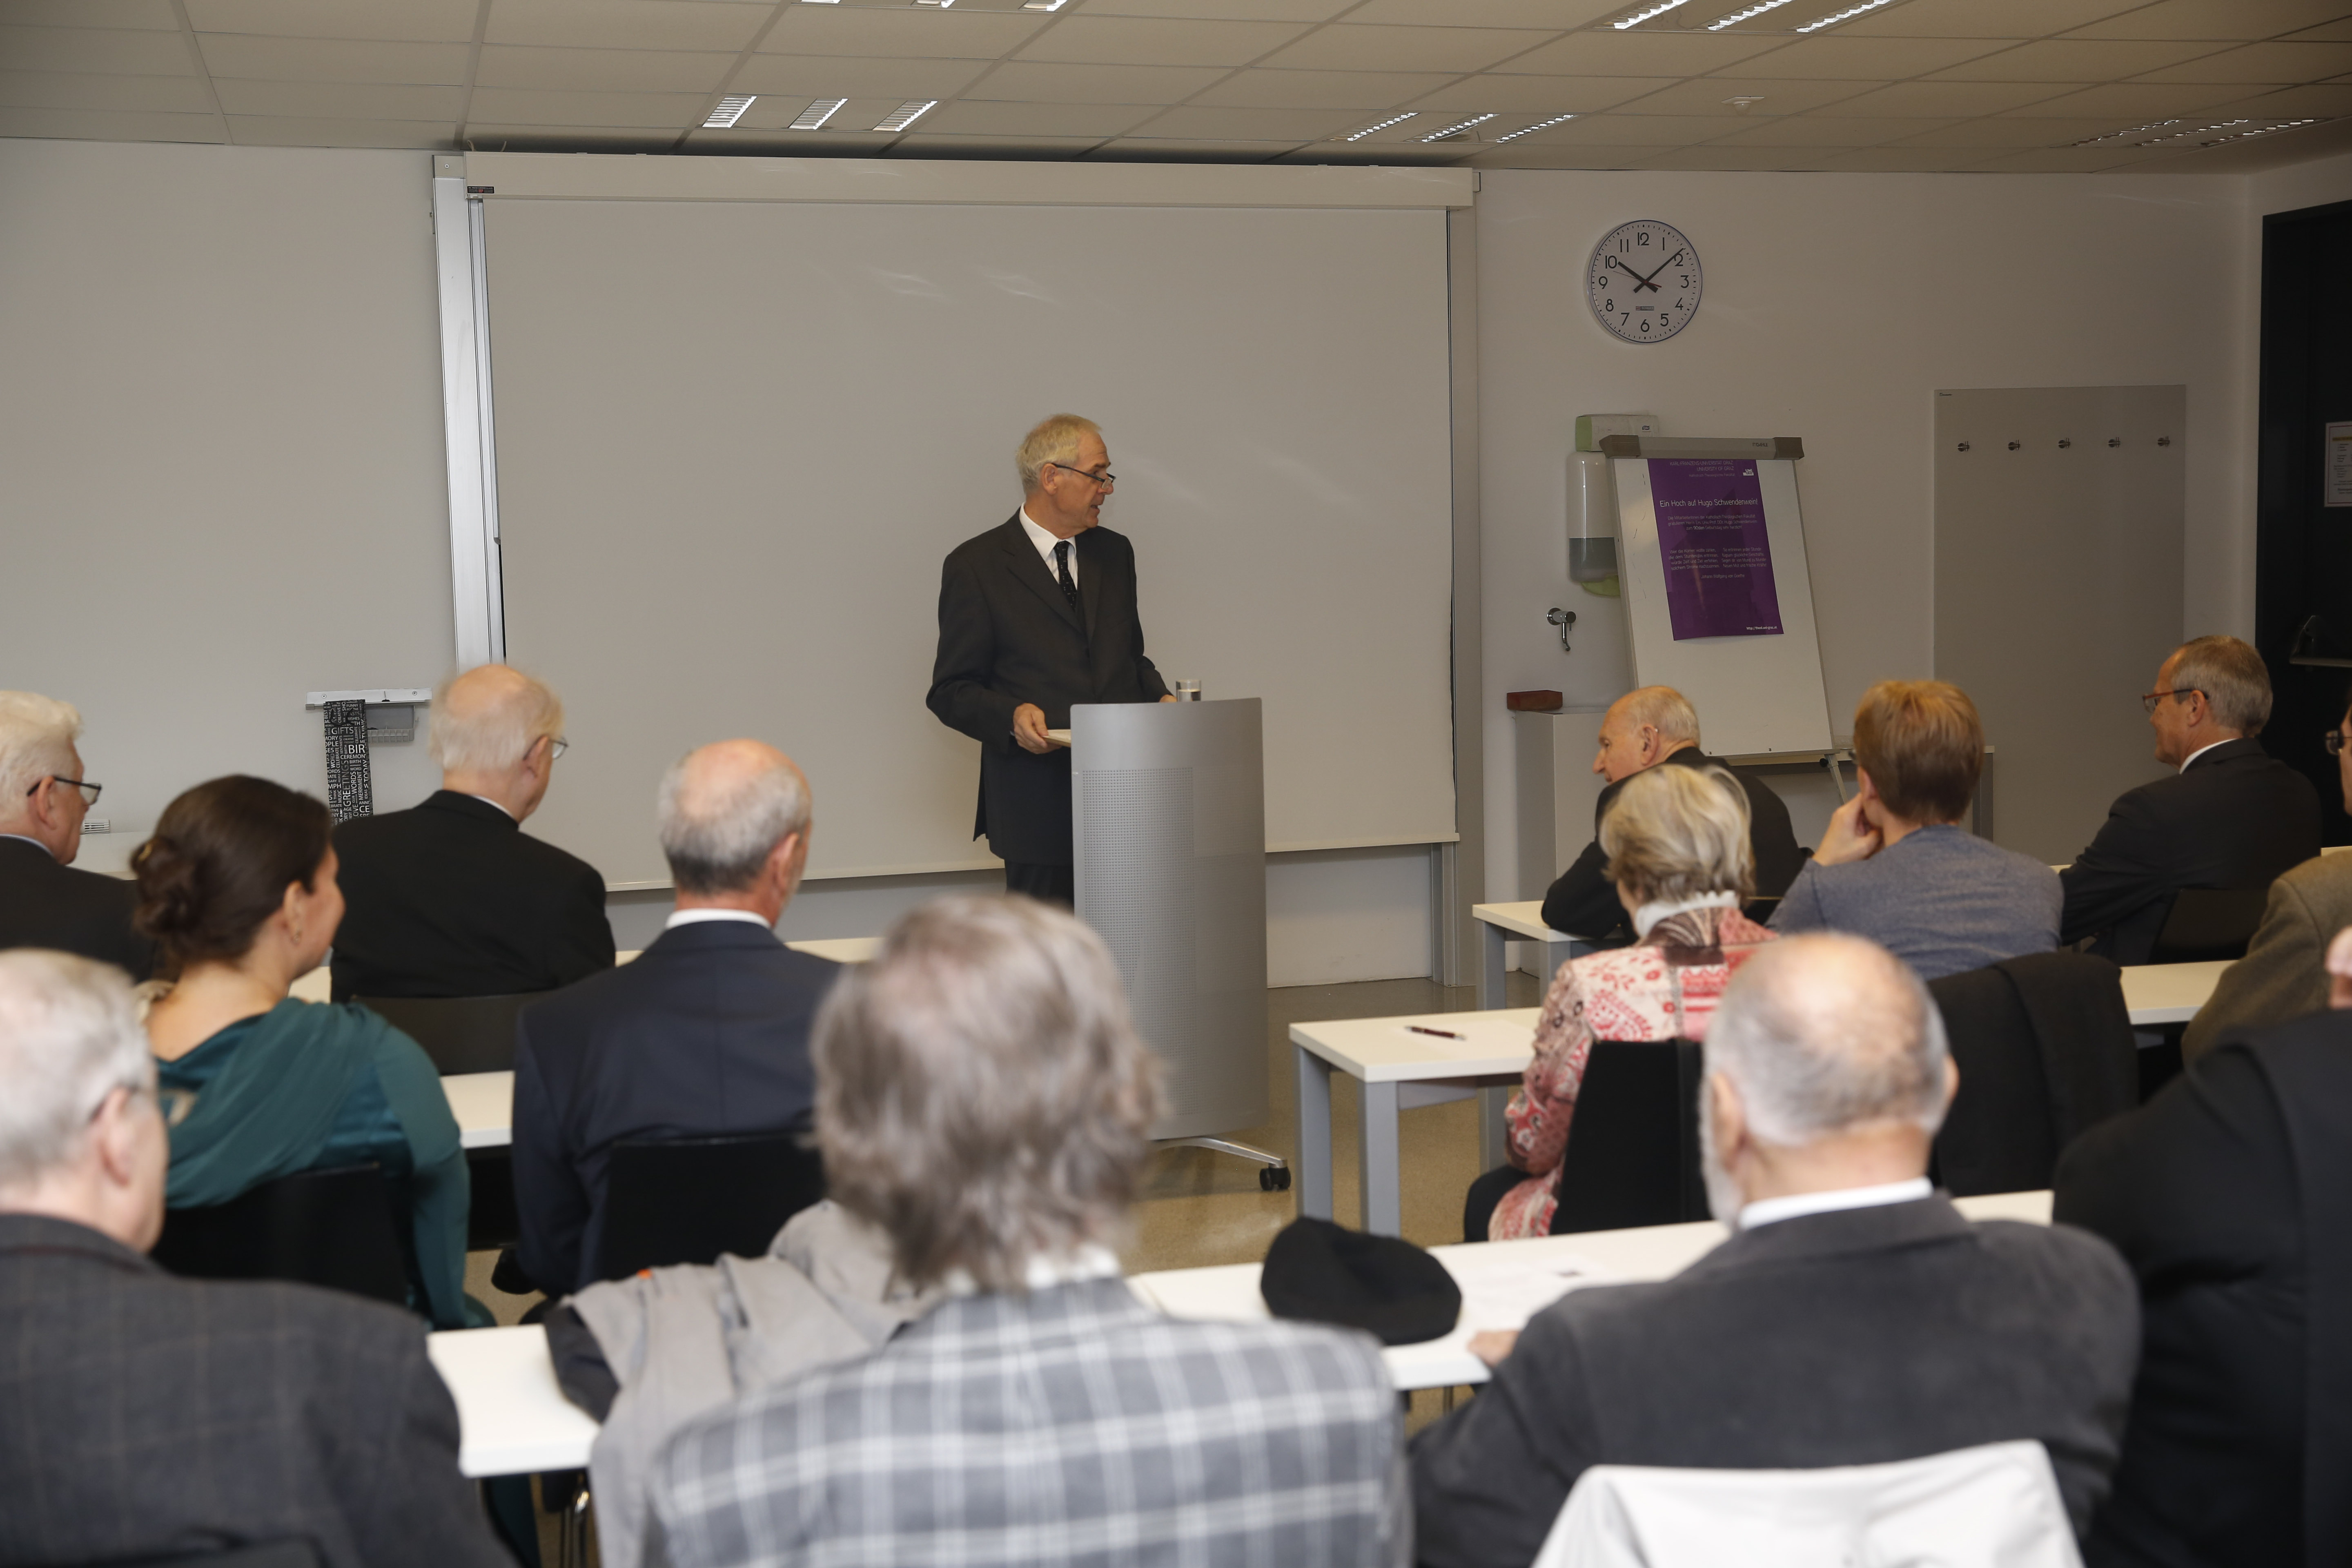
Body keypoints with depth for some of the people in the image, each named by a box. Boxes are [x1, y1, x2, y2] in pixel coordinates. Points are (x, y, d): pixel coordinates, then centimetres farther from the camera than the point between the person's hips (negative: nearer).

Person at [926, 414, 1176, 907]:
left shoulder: (1114, 552, 16)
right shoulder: (976, 565, -1)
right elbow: (951, 691, 0)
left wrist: (1160, 697, 4)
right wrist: (1011, 715, -19)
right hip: (1037, 804, -4)